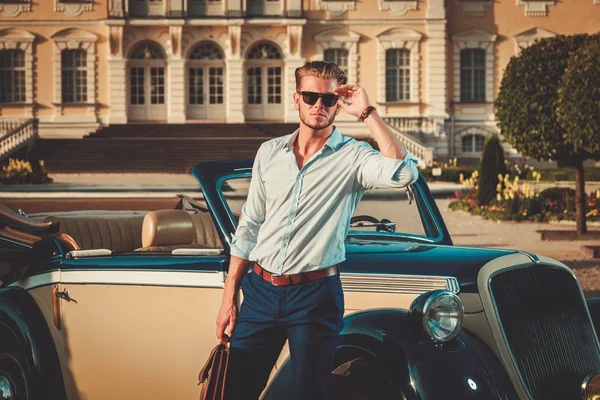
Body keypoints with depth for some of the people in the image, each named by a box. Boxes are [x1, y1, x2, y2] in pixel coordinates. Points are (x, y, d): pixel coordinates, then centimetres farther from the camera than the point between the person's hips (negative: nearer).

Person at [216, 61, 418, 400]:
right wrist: (229, 297, 10)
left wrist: (367, 112, -20)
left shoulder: (352, 156, -4)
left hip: (315, 296, -4)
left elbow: (403, 173, -26)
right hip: (260, 291, 4)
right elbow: (249, 228, 13)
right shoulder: (270, 152, 8)